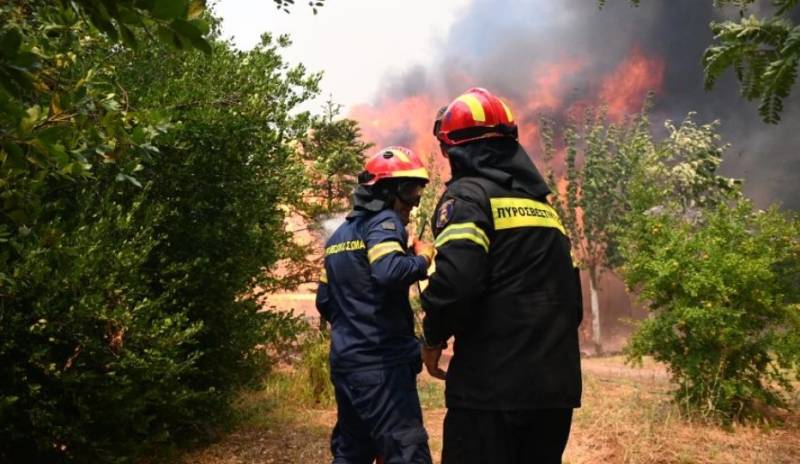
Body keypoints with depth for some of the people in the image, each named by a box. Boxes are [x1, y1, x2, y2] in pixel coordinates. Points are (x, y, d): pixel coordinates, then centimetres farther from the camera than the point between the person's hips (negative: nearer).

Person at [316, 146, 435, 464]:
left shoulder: (339, 235, 19)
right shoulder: (384, 221, -8)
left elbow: (324, 301, 21)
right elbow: (388, 272, -28)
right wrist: (422, 259, -11)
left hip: (344, 362, 9)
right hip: (381, 363, -9)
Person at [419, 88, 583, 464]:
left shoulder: (468, 194, -7)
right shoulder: (543, 204, 18)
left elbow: (455, 279, -23)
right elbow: (570, 294, 18)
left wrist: (433, 338, -6)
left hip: (493, 385, -8)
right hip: (557, 384, 8)